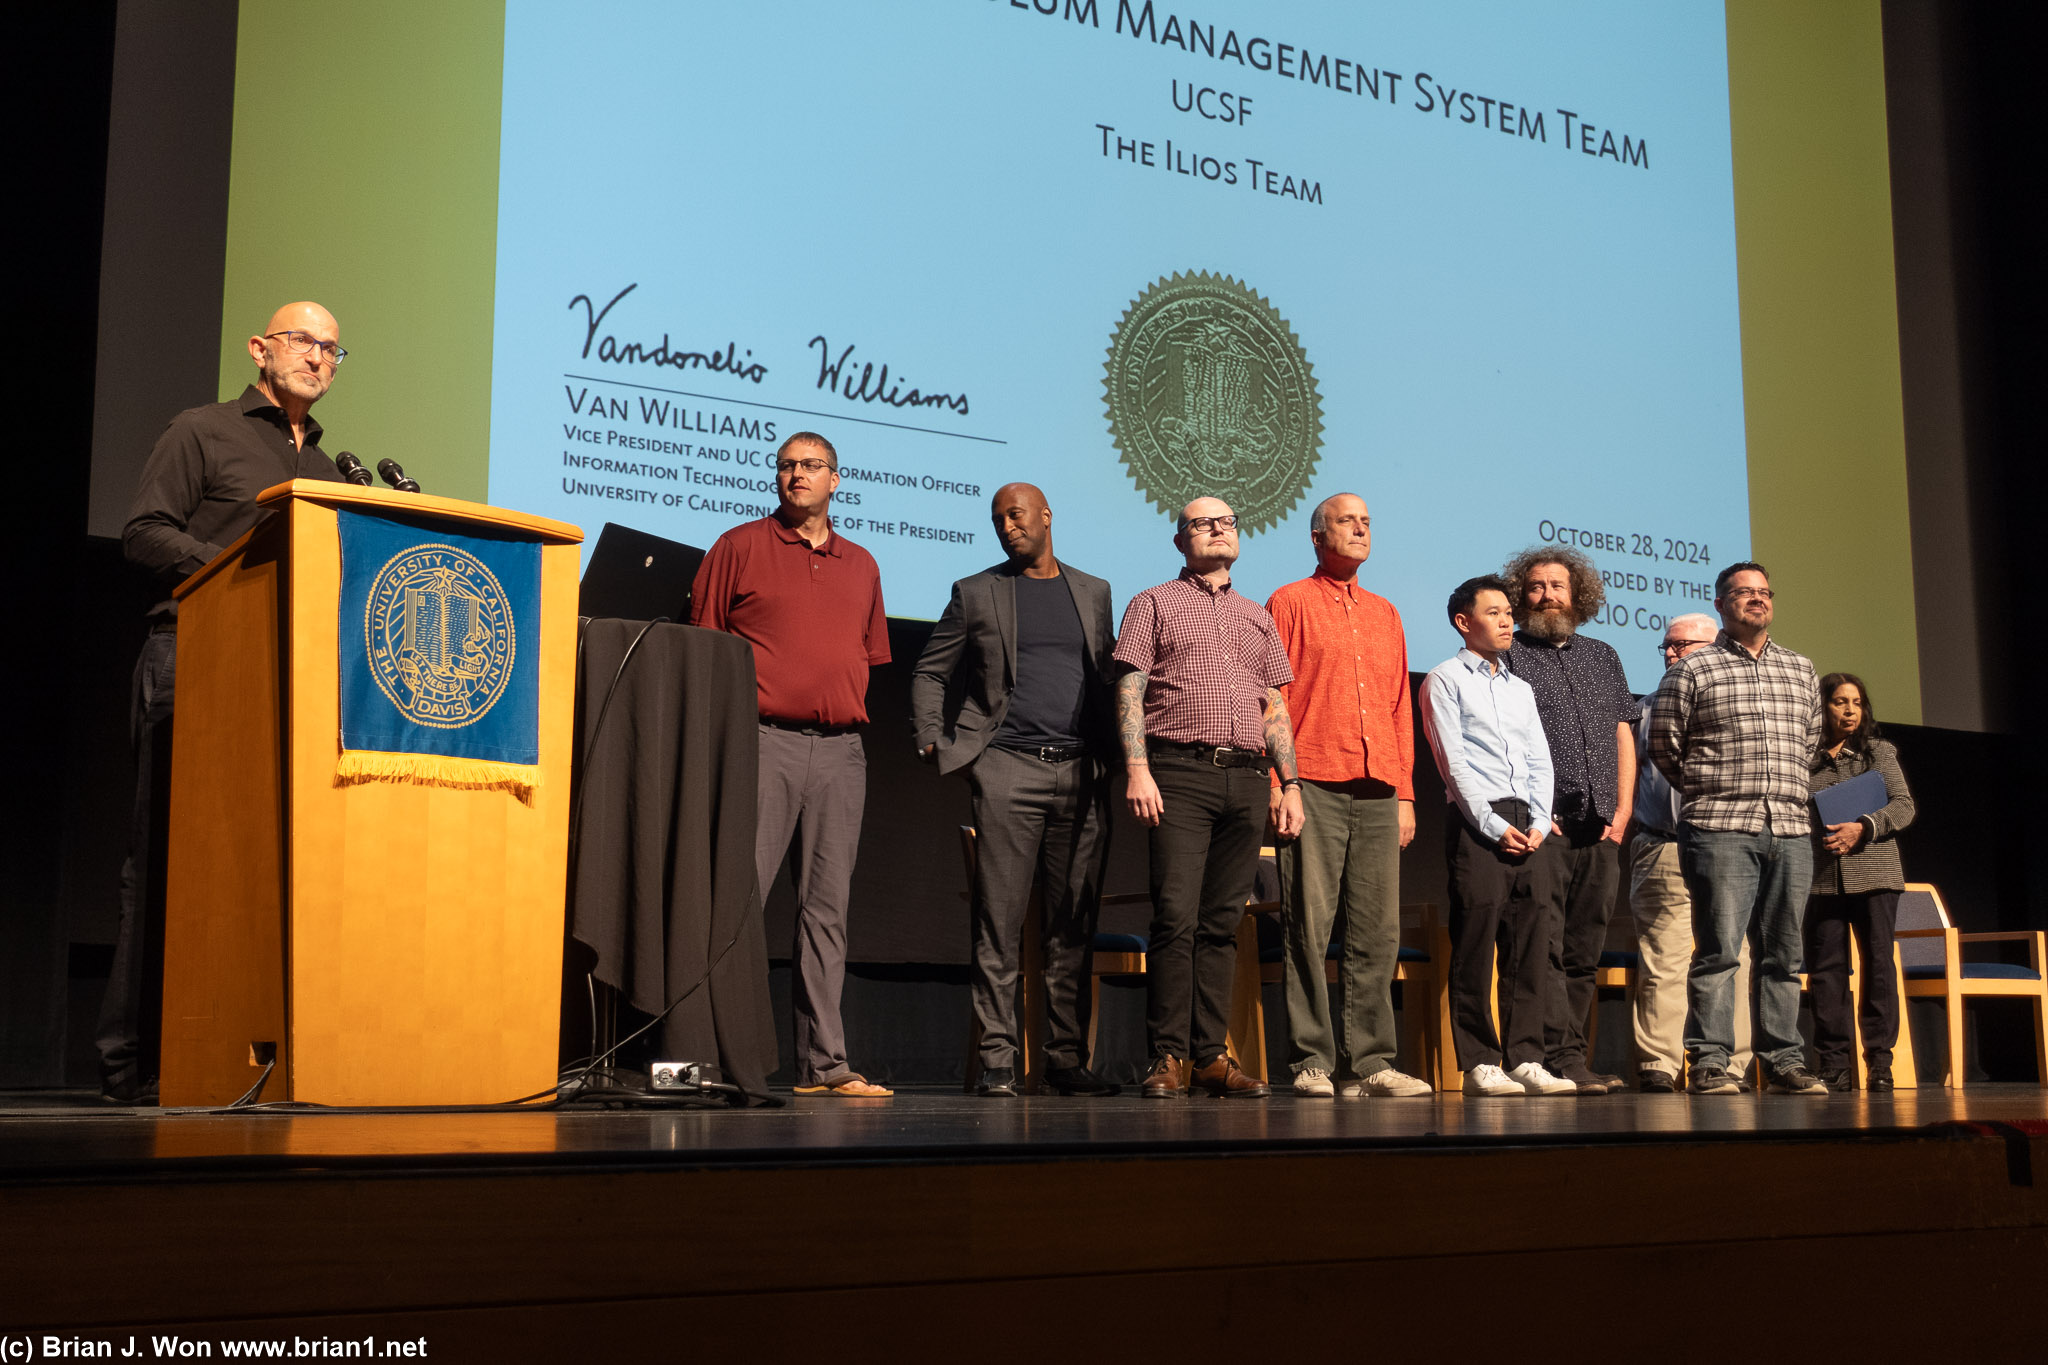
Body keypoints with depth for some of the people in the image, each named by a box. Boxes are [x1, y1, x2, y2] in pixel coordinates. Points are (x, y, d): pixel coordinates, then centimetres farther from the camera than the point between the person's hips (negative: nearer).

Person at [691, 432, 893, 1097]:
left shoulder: (861, 565, 19)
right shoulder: (739, 546, 6)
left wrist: (845, 705, 9)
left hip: (841, 749, 5)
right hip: (765, 739, -4)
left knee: (827, 907, 5)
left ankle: (824, 1065, 8)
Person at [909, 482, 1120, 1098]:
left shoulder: (1093, 592, 18)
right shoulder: (976, 593, 11)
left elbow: (1108, 676, 20)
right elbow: (929, 674, 12)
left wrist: (1113, 748, 9)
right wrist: (932, 741, 0)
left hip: (1082, 772, 3)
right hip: (1007, 769, -2)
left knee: (1075, 923, 4)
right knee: (999, 921, -6)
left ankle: (1068, 1059, 10)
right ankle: (998, 1060, -1)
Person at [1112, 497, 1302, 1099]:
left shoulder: (1256, 616, 23)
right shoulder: (1154, 604, 10)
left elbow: (1275, 709, 21)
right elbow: (1129, 692, 1)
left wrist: (1290, 784, 11)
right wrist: (1137, 768, -12)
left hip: (1248, 778, 4)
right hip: (1180, 772, -4)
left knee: (1222, 923, 4)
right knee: (1176, 917, -11)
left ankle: (1211, 1054, 7)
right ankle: (1169, 1056, -5)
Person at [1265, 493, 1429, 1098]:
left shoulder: (1384, 613, 22)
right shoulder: (1290, 603, 6)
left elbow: (1400, 707, 21)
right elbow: (1270, 698, 0)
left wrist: (1405, 792, 13)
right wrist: (1278, 782, -10)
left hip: (1378, 792, 5)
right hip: (1313, 787, -5)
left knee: (1378, 933, 2)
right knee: (1309, 928, -7)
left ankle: (1369, 1062, 6)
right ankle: (1312, 1061, -2)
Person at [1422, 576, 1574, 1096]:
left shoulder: (1520, 688, 22)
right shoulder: (1445, 680, 3)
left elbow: (1540, 762, 16)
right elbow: (1455, 763, -5)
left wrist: (1539, 824, 0)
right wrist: (1495, 826, -11)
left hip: (1528, 825, 6)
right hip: (1476, 821, -6)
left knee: (1531, 940, 1)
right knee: (1475, 942, -6)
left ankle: (1525, 1058, 4)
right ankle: (1479, 1063, -4)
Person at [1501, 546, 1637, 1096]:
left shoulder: (1603, 657, 21)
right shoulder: (1508, 654, 4)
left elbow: (1623, 735, 19)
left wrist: (1623, 809, 7)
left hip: (1601, 830, 5)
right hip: (1541, 827, -5)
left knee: (1585, 951, 5)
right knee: (1546, 947, -10)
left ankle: (1569, 1059, 9)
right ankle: (1564, 1060, -12)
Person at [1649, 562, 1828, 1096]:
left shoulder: (1800, 670, 17)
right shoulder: (1693, 670, 2)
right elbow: (1664, 745, 5)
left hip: (1790, 830, 5)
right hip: (1720, 831, -5)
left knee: (1782, 953, 7)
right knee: (1718, 950, -7)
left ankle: (1783, 1062, 12)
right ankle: (1710, 1063, -4)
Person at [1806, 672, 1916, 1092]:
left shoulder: (1879, 751, 10)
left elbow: (1904, 806, 1)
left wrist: (1862, 828, -14)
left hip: (1874, 872, 0)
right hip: (1823, 876, 1)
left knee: (1878, 963, -3)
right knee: (1826, 968, -2)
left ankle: (1880, 1060, 2)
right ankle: (1835, 1065, 2)